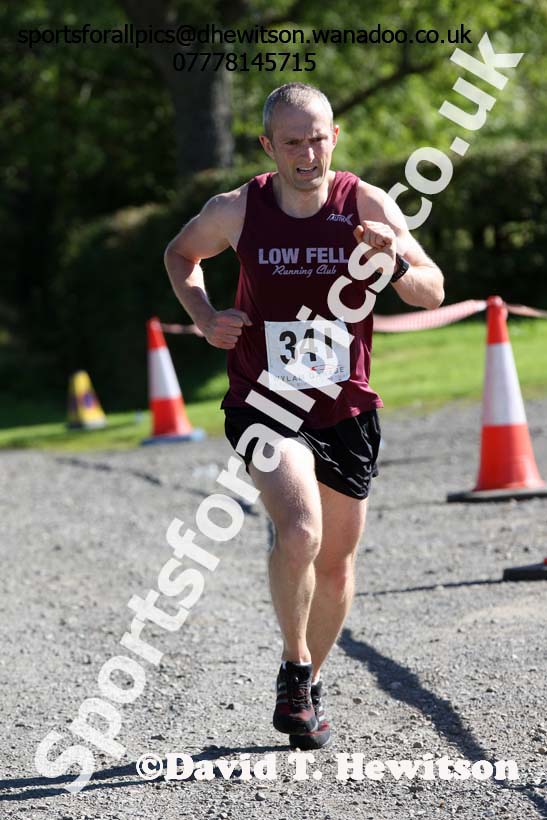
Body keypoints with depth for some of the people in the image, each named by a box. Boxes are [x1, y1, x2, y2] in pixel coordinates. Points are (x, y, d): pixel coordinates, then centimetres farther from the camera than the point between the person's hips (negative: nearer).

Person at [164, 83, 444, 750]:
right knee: (299, 533, -26)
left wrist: (395, 262, -27)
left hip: (346, 409, 2)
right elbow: (180, 255, 14)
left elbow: (433, 295, -6)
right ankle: (294, 669, -4)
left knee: (335, 565, 12)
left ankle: (310, 686, 36)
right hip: (264, 405, -2)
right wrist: (205, 316, -3)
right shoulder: (235, 212, -7)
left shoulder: (368, 205, -7)